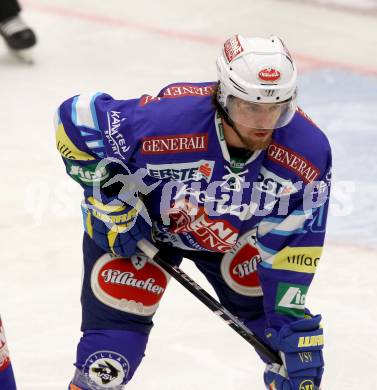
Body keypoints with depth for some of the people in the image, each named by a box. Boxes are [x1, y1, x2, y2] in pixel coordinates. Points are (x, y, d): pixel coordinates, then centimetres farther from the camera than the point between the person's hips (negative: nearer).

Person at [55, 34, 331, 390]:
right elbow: (75, 118, -25)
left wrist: (294, 320, -20)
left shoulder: (308, 151, -29)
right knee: (117, 324, -13)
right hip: (143, 224, -3)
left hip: (233, 233, 3)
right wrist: (112, 203, -22)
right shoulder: (164, 119, -40)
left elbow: (293, 240, -17)